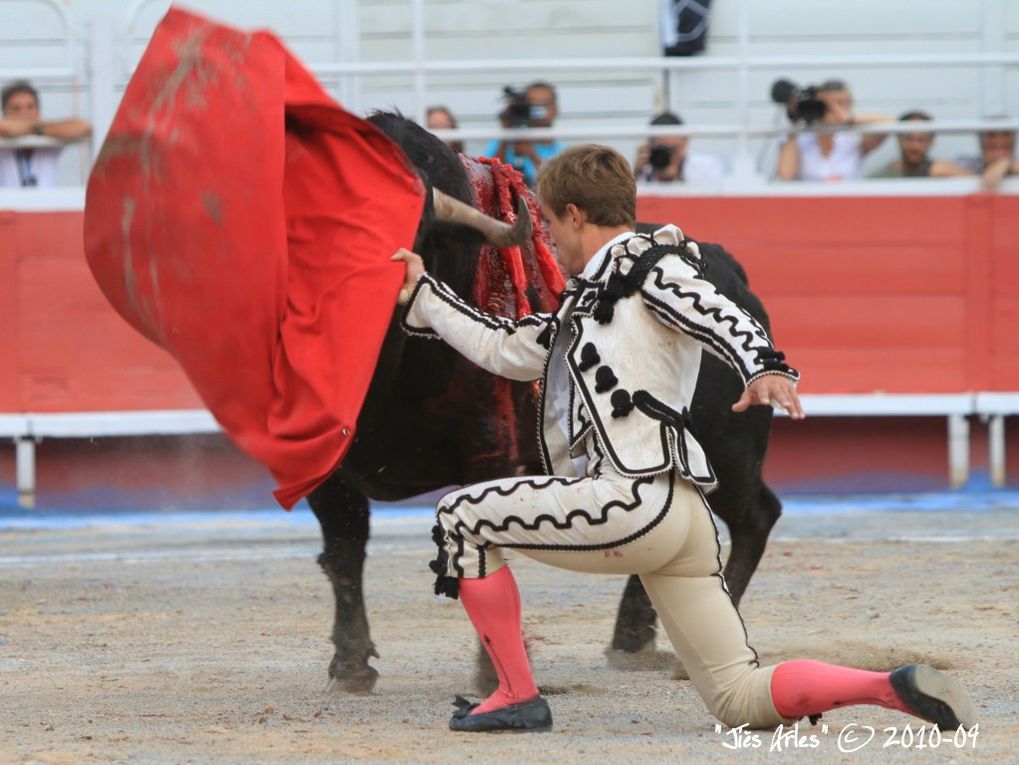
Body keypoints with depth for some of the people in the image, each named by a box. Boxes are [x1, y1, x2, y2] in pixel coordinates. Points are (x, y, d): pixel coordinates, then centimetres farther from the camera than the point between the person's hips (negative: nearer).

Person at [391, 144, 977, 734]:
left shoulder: (648, 263, 3)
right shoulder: (588, 300, 30)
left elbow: (726, 319, -15)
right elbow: (502, 349, 36)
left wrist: (764, 369, -35)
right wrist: (422, 292, 40)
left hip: (639, 497, -9)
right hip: (679, 513, 9)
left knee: (461, 518, 5)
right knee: (744, 701, 2)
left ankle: (517, 696, 3)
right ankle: (895, 687, -13)